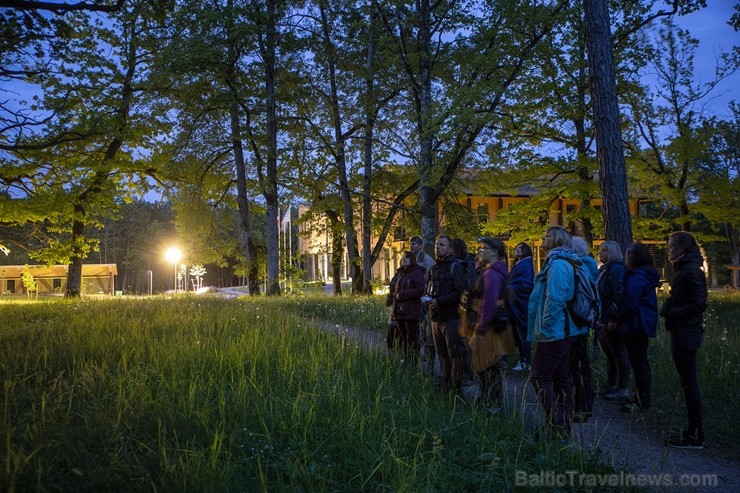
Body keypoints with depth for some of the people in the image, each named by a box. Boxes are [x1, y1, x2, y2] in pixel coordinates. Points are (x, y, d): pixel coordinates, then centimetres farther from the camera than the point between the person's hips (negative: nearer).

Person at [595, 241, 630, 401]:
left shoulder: (616, 269, -13)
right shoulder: (604, 270, 16)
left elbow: (618, 295, -20)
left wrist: (613, 319, -23)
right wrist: (598, 317, 15)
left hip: (611, 321, -9)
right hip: (603, 320, 9)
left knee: (618, 353, 0)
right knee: (609, 354, 14)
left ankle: (623, 389, 8)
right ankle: (611, 385, 23)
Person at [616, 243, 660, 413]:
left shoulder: (636, 278, -20)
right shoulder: (647, 275, 13)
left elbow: (630, 305, -22)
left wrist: (617, 319, -8)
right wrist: (620, 318, 19)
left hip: (636, 326, -10)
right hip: (645, 324, 10)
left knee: (639, 363, -3)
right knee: (640, 362, 17)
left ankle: (643, 402, 4)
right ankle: (642, 398, 27)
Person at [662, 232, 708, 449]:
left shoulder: (691, 271, -15)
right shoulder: (684, 270, 15)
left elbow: (699, 304, -20)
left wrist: (672, 313, -13)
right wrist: (669, 310, 3)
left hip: (686, 333, -10)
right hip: (682, 331, 10)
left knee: (689, 384, -3)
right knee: (688, 383, 14)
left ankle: (696, 436, 5)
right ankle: (694, 431, 23)